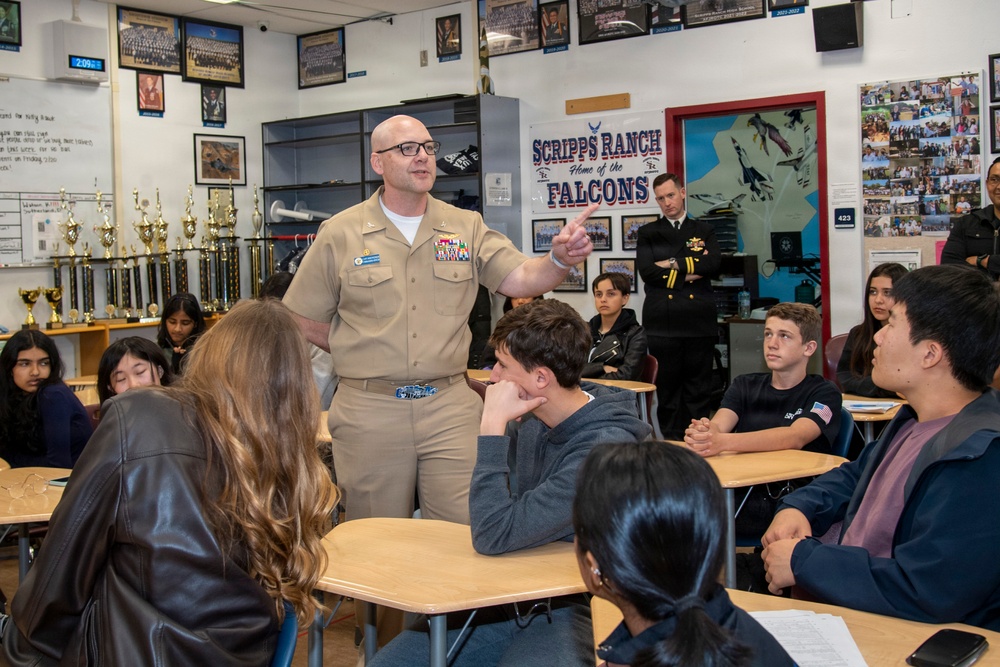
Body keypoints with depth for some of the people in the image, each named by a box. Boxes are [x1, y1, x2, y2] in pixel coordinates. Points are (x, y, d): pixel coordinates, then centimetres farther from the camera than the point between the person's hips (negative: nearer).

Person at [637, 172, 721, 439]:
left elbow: (713, 262, -6)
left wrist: (674, 264, -9)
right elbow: (646, 270, -6)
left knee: (699, 390, 4)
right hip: (662, 324, -1)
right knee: (666, 390, 3)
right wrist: (689, 275, -7)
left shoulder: (704, 231, 13)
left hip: (700, 323, 1)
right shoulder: (648, 233, 11)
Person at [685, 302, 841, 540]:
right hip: (734, 494, 2)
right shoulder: (745, 385, 17)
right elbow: (719, 424, -2)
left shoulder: (823, 393, 3)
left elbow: (795, 437, -17)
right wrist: (702, 433, -29)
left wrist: (722, 442, -34)